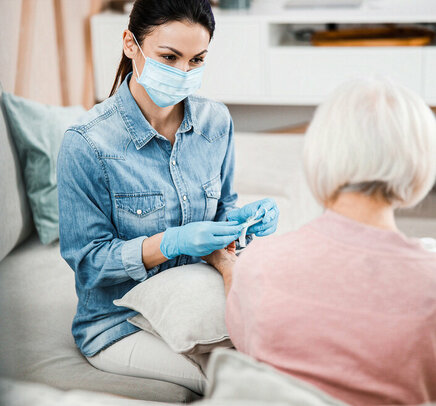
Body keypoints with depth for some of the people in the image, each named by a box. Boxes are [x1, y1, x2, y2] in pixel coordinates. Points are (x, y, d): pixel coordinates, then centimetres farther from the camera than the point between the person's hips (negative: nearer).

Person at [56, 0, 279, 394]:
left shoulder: (216, 121, -2)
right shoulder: (86, 144, -19)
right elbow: (88, 260, -15)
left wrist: (243, 217, -13)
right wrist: (173, 242, -30)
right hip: (119, 325, -5)